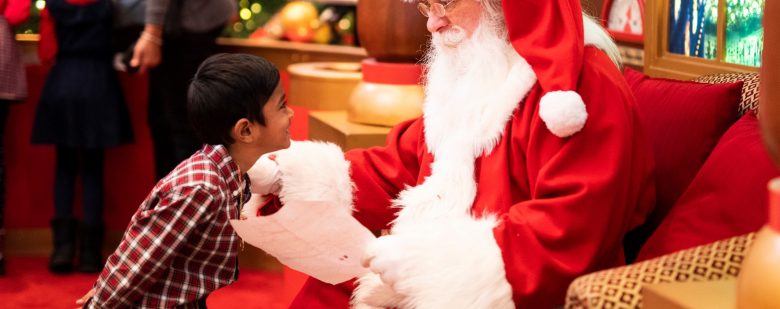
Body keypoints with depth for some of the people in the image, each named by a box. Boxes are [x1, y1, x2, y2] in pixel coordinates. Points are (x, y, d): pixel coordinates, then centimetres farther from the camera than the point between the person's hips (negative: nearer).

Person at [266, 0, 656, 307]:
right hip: (440, 277, 9)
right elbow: (405, 164, 16)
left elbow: (569, 233, -24)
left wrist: (427, 257, -27)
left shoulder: (584, 86, -16)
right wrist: (297, 171, 2)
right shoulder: (469, 78, 16)